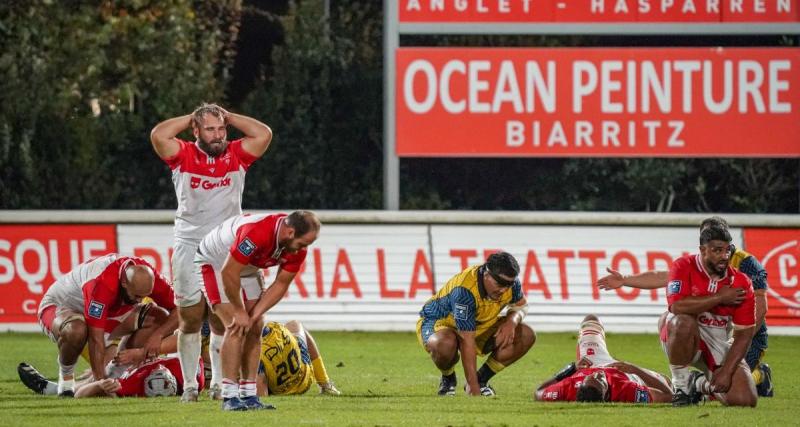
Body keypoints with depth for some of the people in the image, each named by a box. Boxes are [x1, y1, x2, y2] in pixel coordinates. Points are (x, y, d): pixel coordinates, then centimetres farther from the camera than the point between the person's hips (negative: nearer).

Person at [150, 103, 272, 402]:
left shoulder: (237, 155, 6)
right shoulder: (183, 155, 2)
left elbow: (264, 134, -5)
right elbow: (158, 135, -13)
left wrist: (227, 117, 3)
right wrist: (192, 118, 0)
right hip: (189, 246, -1)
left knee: (223, 319, 2)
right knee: (191, 318, 0)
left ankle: (219, 383, 9)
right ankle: (190, 385, 5)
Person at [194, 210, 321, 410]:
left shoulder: (297, 249, -17)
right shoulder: (256, 233, -41)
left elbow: (280, 285, -8)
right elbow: (229, 273, -34)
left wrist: (254, 315, -19)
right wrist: (240, 312, -22)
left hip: (247, 268, 7)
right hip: (214, 263, -7)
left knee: (255, 328, 0)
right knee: (236, 329, -18)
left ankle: (249, 395, 4)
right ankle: (229, 396, -18)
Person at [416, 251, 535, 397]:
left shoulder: (510, 283, -17)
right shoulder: (464, 291, -38)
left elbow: (521, 305, 7)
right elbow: (467, 343, -38)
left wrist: (511, 321, -19)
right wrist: (474, 391, -39)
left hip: (480, 328, 6)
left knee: (526, 336, -11)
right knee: (445, 344, -43)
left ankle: (482, 378, 4)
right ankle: (448, 379, -7)